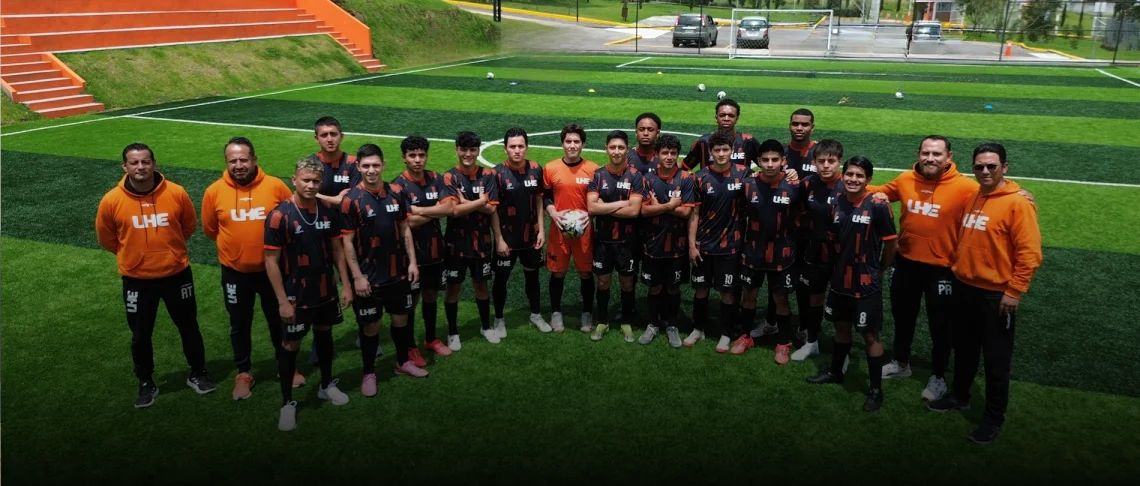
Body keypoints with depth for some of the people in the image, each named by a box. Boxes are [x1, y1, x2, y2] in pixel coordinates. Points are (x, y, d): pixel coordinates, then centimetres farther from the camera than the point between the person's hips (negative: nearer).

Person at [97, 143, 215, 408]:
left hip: (177, 274, 0)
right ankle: (146, 384, 32)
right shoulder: (112, 200, -13)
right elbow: (106, 238, 5)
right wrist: (134, 254, 11)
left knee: (188, 327, 15)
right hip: (137, 279, 0)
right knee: (140, 336, 13)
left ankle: (198, 374, 34)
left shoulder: (176, 193, -12)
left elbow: (189, 226, 8)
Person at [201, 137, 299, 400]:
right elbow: (210, 229, 7)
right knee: (240, 326, 15)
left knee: (279, 320, 16)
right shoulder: (214, 192, -9)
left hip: (272, 269, 0)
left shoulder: (276, 186, -12)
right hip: (235, 272, 1)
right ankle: (243, 373, 34)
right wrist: (237, 244, 10)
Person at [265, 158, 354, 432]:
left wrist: (345, 285, 3)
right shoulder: (279, 216, -17)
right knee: (290, 345, 4)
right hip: (296, 295, -5)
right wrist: (282, 300, -15)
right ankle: (287, 402, 18)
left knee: (324, 334, 19)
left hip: (326, 291, 5)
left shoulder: (329, 211, -3)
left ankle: (327, 386, 38)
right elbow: (271, 261, -14)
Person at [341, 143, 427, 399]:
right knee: (371, 325, 6)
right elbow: (347, 241, -12)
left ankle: (403, 362, 36)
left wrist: (412, 262, 3)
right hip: (369, 276, -4)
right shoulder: (351, 199, -13)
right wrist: (357, 276, -15)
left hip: (398, 272, 5)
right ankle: (369, 373, 23)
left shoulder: (396, 193, 0)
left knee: (400, 317, 17)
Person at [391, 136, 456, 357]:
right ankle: (409, 347, 22)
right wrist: (436, 210, -12)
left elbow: (450, 208, -12)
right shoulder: (398, 186, -15)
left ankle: (431, 339, 35)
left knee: (431, 295, 18)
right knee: (412, 300, 7)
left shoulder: (435, 179, 1)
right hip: (412, 251, -5)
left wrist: (419, 210, -18)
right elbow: (409, 222, -23)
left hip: (435, 249, 5)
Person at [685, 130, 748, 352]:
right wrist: (691, 244, -5)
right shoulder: (701, 177, -5)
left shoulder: (742, 174, -5)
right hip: (703, 244, 1)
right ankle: (698, 329, 28)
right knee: (701, 288, 11)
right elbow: (694, 213, -2)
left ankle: (726, 334, 22)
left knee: (728, 291, 7)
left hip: (730, 244, -1)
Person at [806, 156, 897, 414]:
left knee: (870, 335, 3)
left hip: (867, 283, -5)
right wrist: (839, 265, 7)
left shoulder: (877, 206, -15)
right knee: (841, 326, 21)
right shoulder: (836, 204, 0)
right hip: (840, 279, 5)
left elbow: (892, 244, -7)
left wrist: (878, 271, 4)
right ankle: (835, 371, 40)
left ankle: (876, 389, 16)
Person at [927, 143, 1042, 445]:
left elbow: (1029, 253, -17)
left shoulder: (1018, 203, -15)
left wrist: (1014, 291, -18)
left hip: (996, 294, -7)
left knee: (996, 360, 6)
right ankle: (959, 396, 40)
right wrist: (955, 268, 15)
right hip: (964, 288, 7)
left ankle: (994, 418, 19)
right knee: (964, 349, 21)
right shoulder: (971, 198, 6)